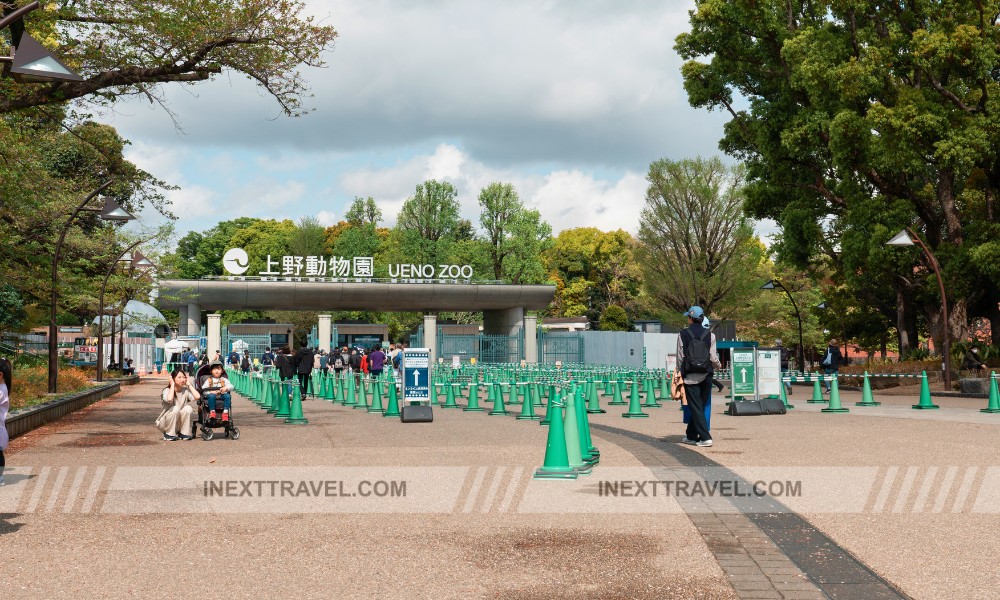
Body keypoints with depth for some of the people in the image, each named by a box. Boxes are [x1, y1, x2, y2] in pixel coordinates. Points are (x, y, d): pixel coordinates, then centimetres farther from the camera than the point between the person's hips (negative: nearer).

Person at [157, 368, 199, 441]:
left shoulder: (186, 390, -4)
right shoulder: (167, 390, -13)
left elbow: (197, 397, -25)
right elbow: (169, 399, -39)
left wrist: (189, 384, -13)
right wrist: (172, 385, -25)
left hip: (180, 423, 3)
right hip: (165, 423, -3)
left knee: (188, 408, -24)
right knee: (175, 408, -31)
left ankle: (184, 434, -8)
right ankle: (169, 435, -13)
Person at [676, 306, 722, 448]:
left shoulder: (683, 334, -3)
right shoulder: (710, 334, 0)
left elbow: (680, 356, -3)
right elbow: (713, 357, -1)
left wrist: (680, 372, 9)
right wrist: (718, 366, 21)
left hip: (690, 376, -2)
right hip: (706, 376, 2)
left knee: (696, 407, -1)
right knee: (701, 406, 14)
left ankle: (705, 437, -10)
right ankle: (691, 435, 22)